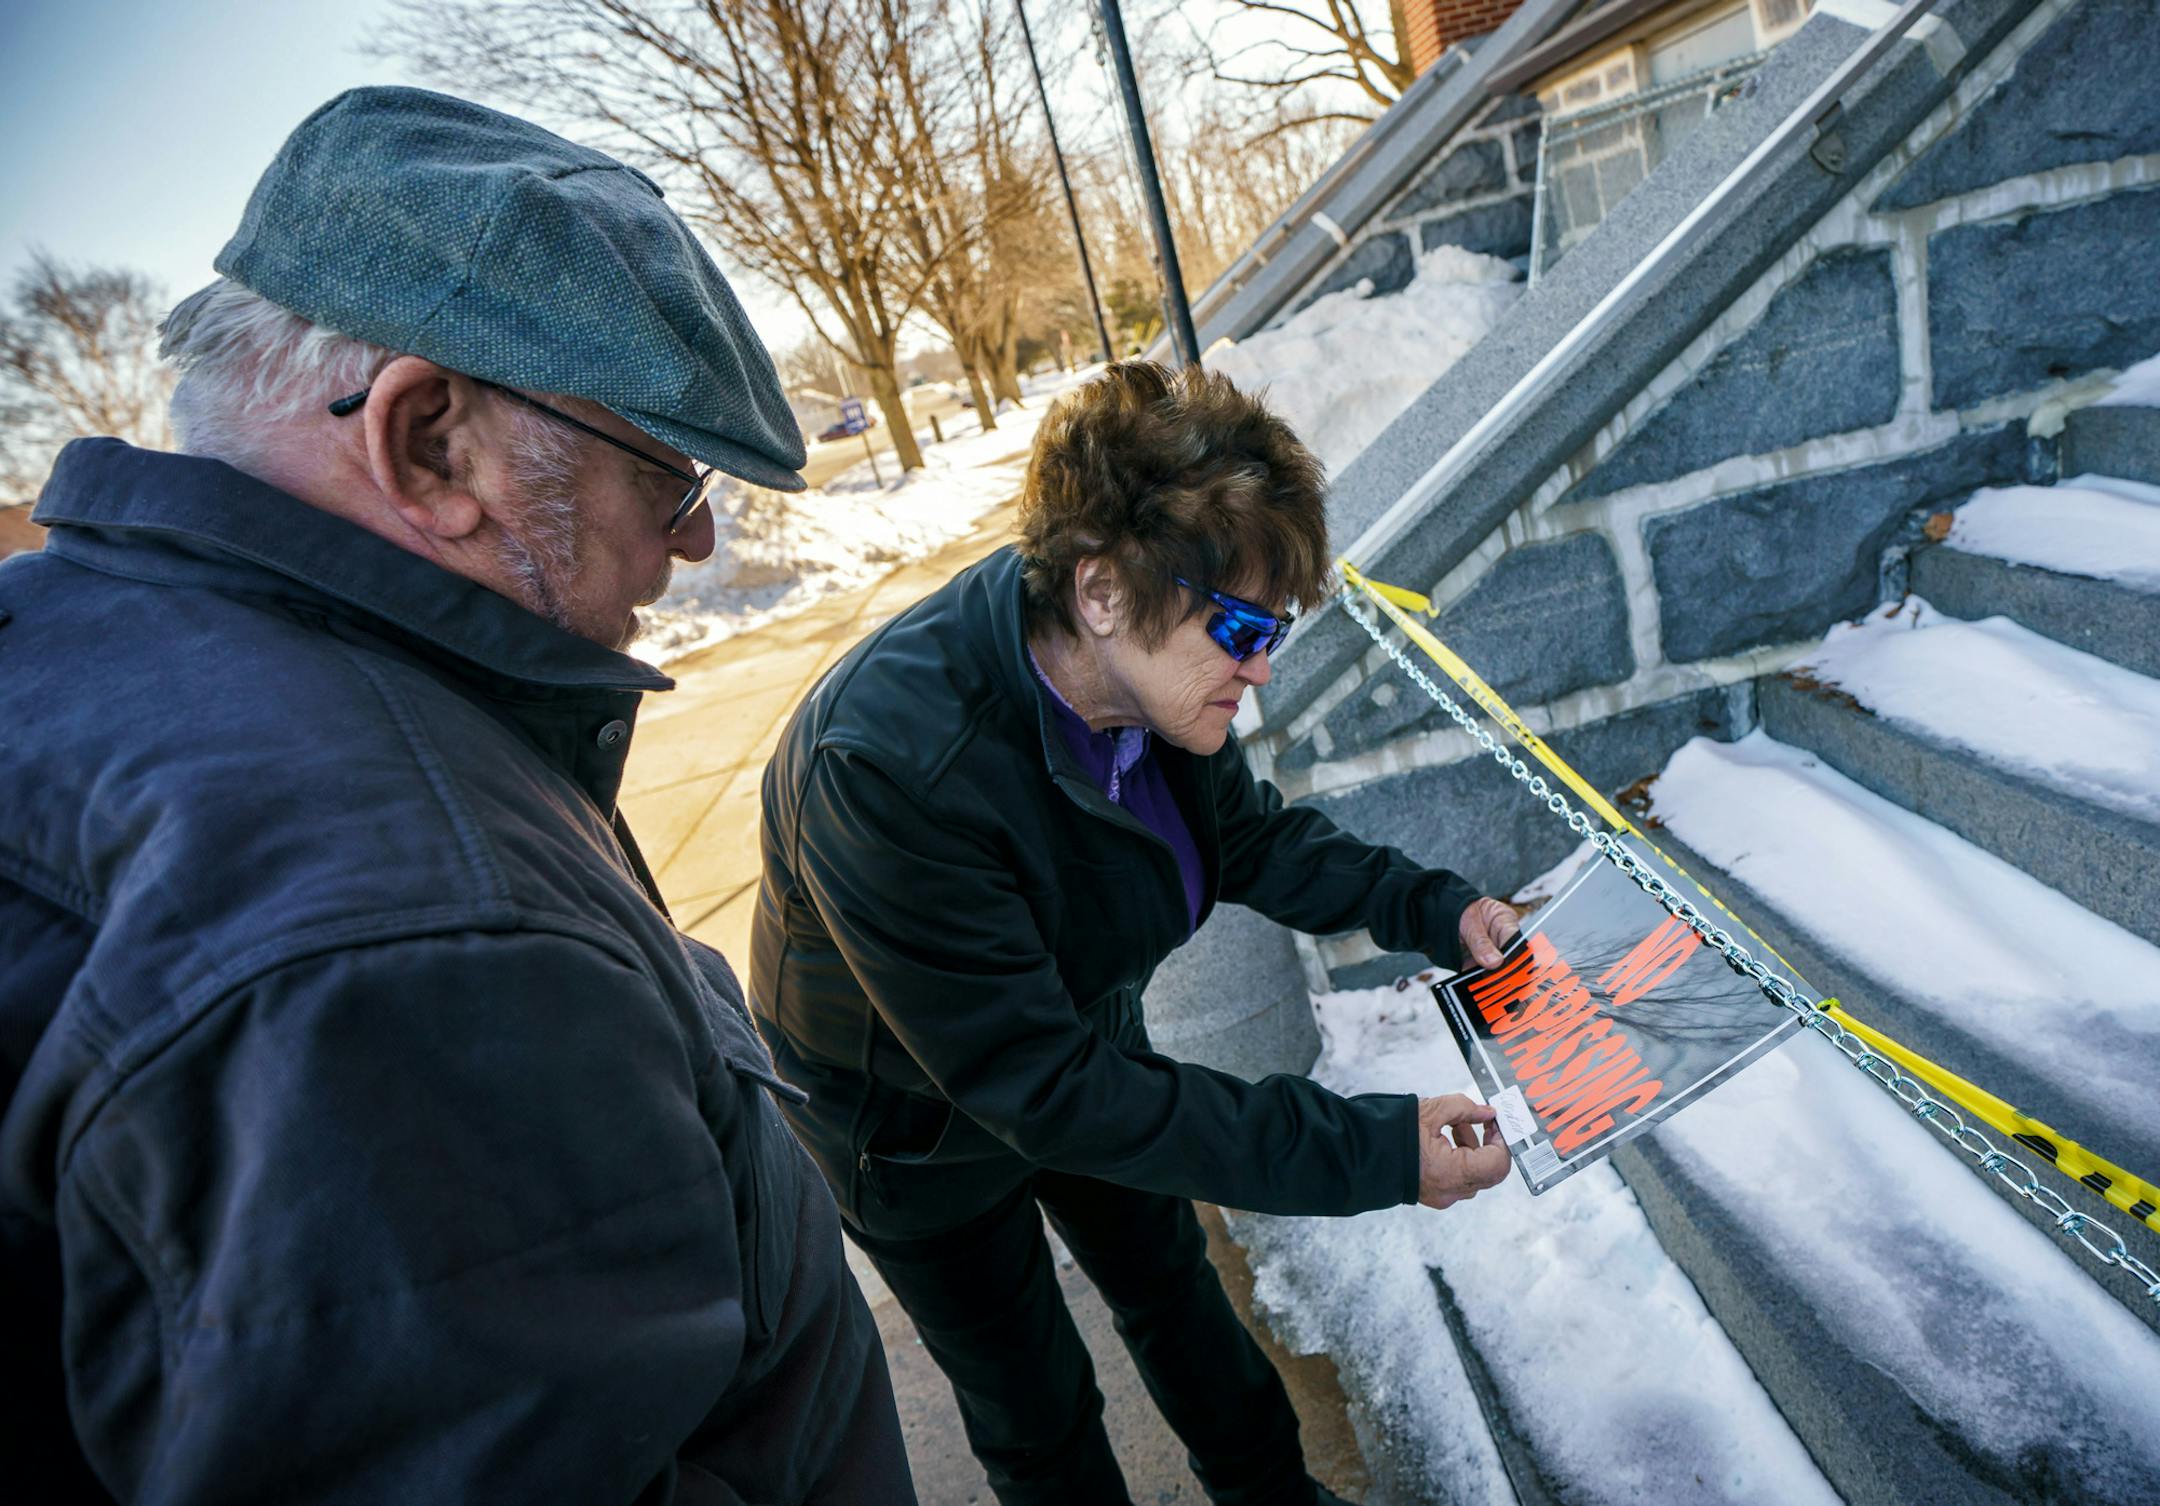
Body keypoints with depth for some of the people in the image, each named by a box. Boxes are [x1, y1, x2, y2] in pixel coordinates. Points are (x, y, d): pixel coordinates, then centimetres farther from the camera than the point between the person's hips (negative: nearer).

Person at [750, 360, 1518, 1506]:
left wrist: (1436, 911, -14)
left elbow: (1249, 834, 0)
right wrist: (1370, 1152, -37)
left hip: (1084, 1038, 7)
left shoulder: (1148, 676, -21)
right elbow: (1042, 1090, -38)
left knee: (1171, 1287, 28)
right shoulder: (893, 767, -43)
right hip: (921, 1119, -6)